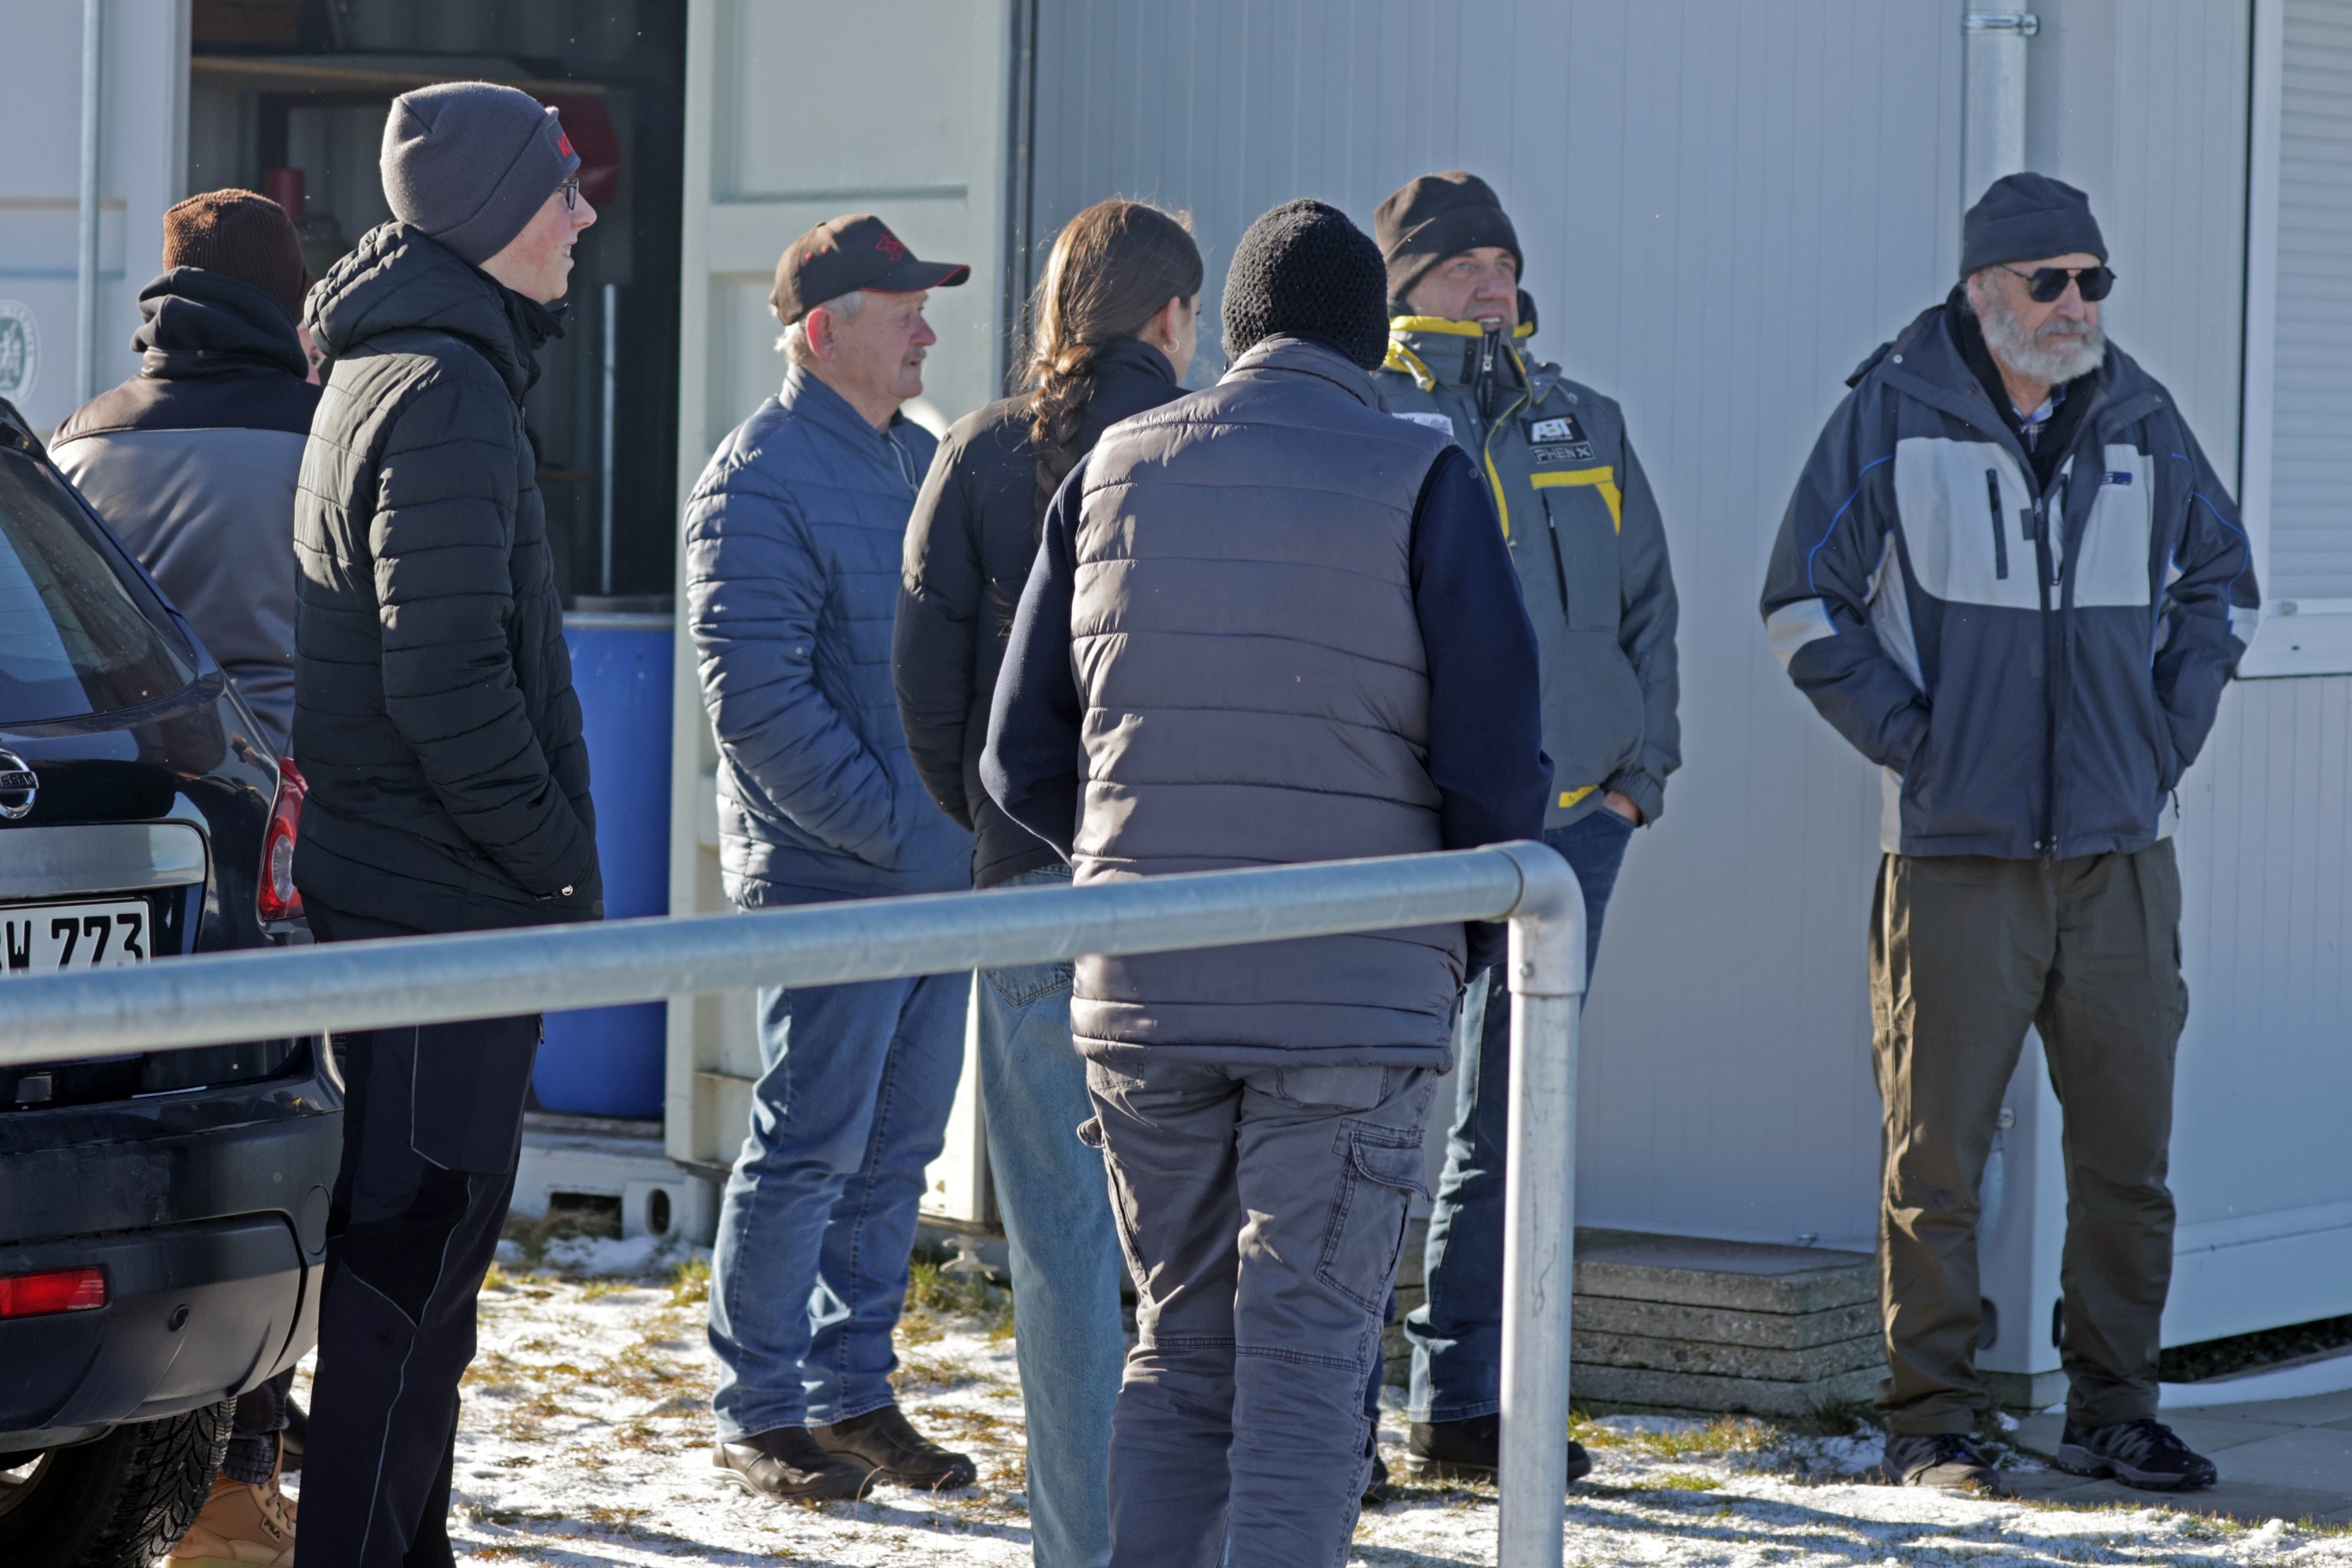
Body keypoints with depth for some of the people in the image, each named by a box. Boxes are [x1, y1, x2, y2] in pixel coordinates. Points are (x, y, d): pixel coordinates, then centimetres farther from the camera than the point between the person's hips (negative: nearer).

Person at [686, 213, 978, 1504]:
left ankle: (852, 1391, 21)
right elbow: (758, 704, -17)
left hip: (940, 871, 8)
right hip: (828, 880, -8)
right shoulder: (758, 483, -12)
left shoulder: (920, 460, 14)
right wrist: (888, 828, -18)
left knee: (895, 1151, 12)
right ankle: (757, 1414, 6)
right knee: (805, 1151, -3)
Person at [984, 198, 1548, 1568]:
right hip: (1356, 1000, -3)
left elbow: (1023, 758, 9)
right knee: (1307, 1361, 0)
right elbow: (1498, 775, -8)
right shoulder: (1424, 486, -4)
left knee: (1181, 1347, 15)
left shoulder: (1114, 473, 7)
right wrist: (1468, 943, 9)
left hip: (1142, 995, 3)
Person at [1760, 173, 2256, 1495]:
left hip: (2121, 848, 4)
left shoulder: (2141, 421, 9)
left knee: (2129, 1144, 6)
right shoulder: (1894, 415, -2)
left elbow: (2221, 583, 22)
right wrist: (1907, 736, -6)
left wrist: (2172, 728, 10)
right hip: (1958, 848, -4)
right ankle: (1931, 1421, 7)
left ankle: (2114, 1410, 16)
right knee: (1939, 1148, -2)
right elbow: (1806, 603, 1)